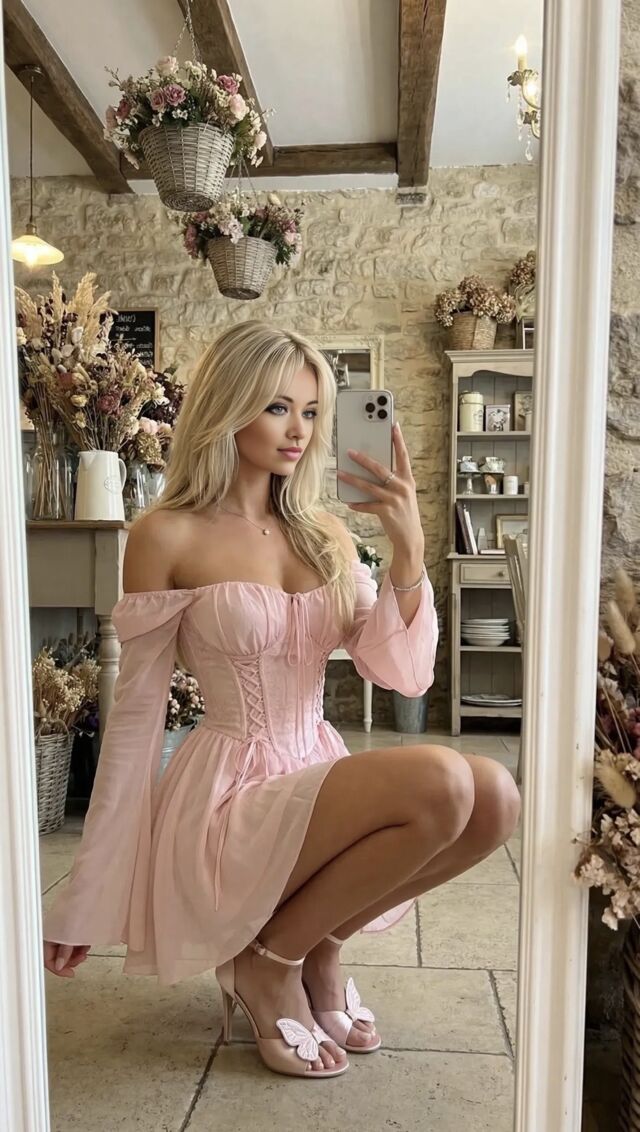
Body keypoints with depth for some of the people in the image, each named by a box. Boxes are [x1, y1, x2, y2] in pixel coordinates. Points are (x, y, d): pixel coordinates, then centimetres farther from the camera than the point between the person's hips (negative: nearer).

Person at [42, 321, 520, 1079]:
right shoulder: (168, 535, -9)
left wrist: (408, 547, -14)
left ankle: (315, 947, 6)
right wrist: (88, 899, -3)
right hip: (226, 799, -6)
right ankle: (269, 959, -2)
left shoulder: (325, 533, 7)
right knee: (442, 782, -27)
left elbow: (404, 675, 1)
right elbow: (135, 713, -6)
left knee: (494, 796, -18)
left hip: (317, 781, 6)